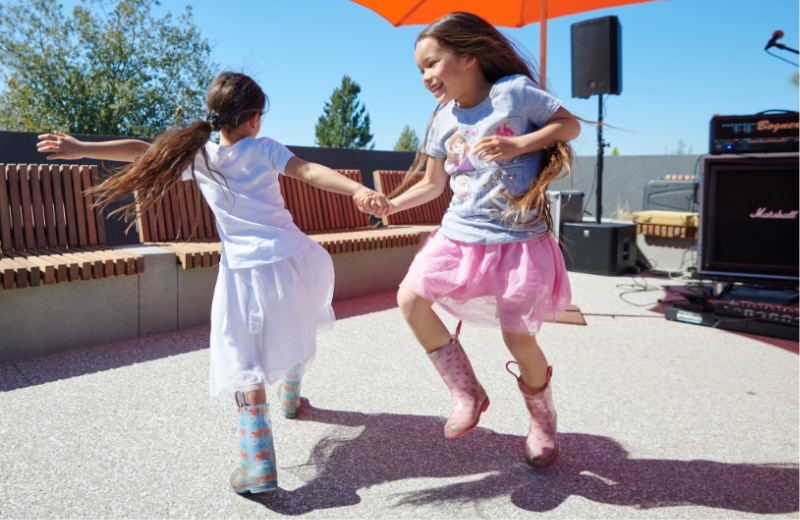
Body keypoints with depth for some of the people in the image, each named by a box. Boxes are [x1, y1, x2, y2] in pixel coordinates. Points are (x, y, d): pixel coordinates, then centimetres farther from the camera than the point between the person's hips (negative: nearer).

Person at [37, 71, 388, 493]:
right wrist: (358, 191, -26)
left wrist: (81, 149, 15)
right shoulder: (264, 149, 1)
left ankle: (259, 463, -7)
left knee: (243, 362, 3)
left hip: (245, 269, 0)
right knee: (296, 328, 30)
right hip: (291, 257, 1)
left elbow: (143, 150, 7)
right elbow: (310, 172, -14)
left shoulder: (197, 155, 6)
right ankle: (290, 395, 49)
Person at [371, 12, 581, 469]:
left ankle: (543, 422, 26)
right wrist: (391, 204, -2)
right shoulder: (443, 121, 5)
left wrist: (518, 145, -19)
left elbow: (571, 124, -5)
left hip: (518, 240, -5)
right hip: (460, 234, 5)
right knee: (410, 299, -9)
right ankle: (467, 393, 8)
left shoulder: (515, 90, -9)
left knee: (519, 337, -4)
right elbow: (432, 184, 13)